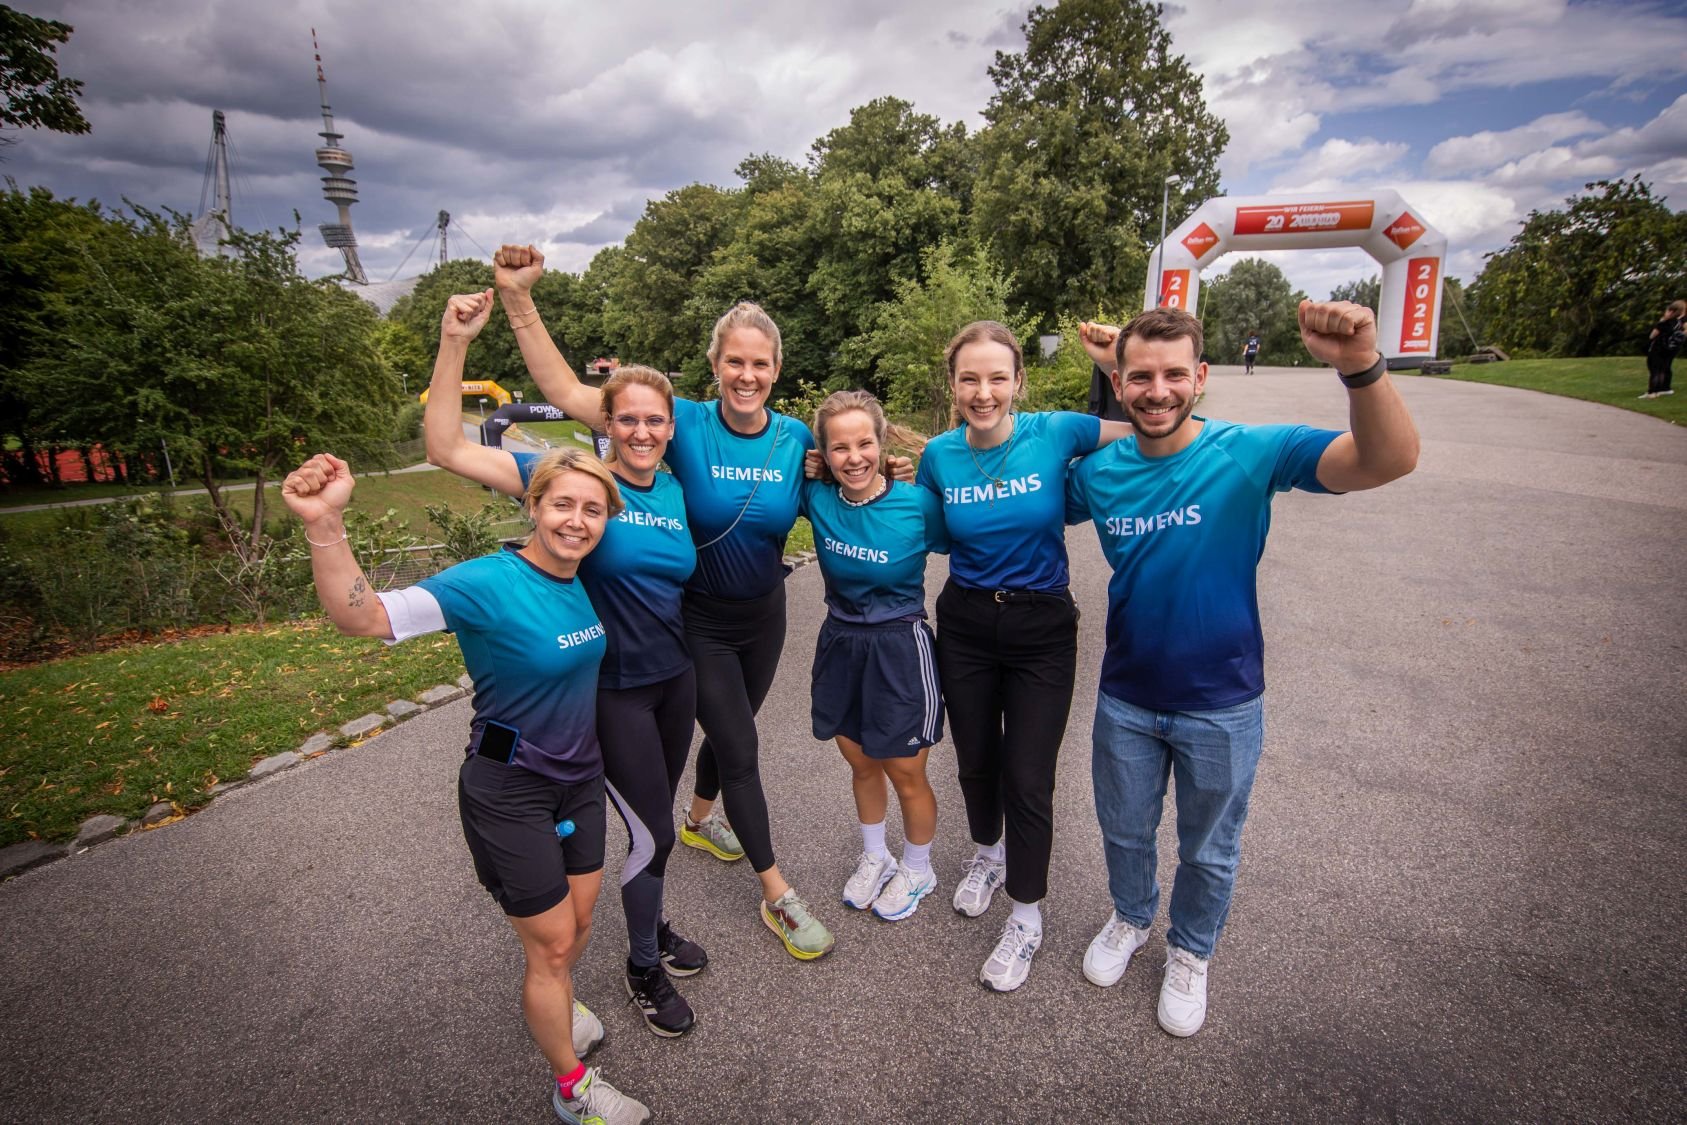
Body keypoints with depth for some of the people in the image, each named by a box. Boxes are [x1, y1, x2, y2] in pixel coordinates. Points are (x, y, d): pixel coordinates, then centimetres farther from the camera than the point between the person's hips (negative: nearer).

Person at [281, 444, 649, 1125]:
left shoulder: (580, 579, -5)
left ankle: (551, 1004, 54)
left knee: (579, 919, 22)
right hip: (510, 792, -6)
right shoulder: (488, 583, -26)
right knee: (551, 943, 9)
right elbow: (359, 615, -39)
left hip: (579, 776, 6)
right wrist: (325, 524, -51)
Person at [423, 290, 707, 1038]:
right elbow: (446, 449, -23)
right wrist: (454, 344, -29)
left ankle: (652, 926, 47)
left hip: (675, 677, 6)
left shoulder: (675, 490, 1)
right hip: (612, 689, -6)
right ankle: (643, 966, 30)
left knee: (657, 818, 21)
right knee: (652, 833, 4)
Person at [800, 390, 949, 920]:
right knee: (860, 762, 21)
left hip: (900, 648, -4)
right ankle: (874, 857, 47)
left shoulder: (917, 502, -18)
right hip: (841, 642, 4)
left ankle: (917, 869, 39)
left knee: (905, 773, 11)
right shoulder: (817, 497, -9)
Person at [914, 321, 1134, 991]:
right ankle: (988, 851, 50)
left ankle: (1026, 916, 27)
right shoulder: (939, 455, -6)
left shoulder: (1054, 434, -13)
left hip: (1041, 628, -2)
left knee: (1027, 777, 4)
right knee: (975, 759, 18)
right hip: (965, 622, 3)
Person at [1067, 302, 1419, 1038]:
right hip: (1126, 697, 3)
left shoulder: (1249, 453, -18)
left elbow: (1388, 461, -31)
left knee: (1208, 850, 20)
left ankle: (1190, 953, 48)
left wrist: (1360, 367, -47)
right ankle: (1131, 918, 54)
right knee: (1124, 831, 24)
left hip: (1220, 705, -2)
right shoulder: (1098, 473, -7)